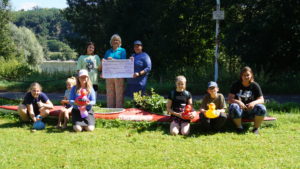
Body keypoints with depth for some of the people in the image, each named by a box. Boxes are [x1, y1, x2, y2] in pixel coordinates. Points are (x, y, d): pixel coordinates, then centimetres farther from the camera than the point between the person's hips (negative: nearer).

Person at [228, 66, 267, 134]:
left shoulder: (255, 85, 3)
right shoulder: (236, 85, 1)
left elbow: (261, 100, -1)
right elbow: (230, 99, -6)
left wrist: (254, 102, -24)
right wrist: (238, 102, -28)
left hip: (250, 109, 1)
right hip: (240, 107, -1)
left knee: (262, 108, -30)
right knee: (234, 107, -36)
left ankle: (256, 128, -9)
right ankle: (239, 127, -13)